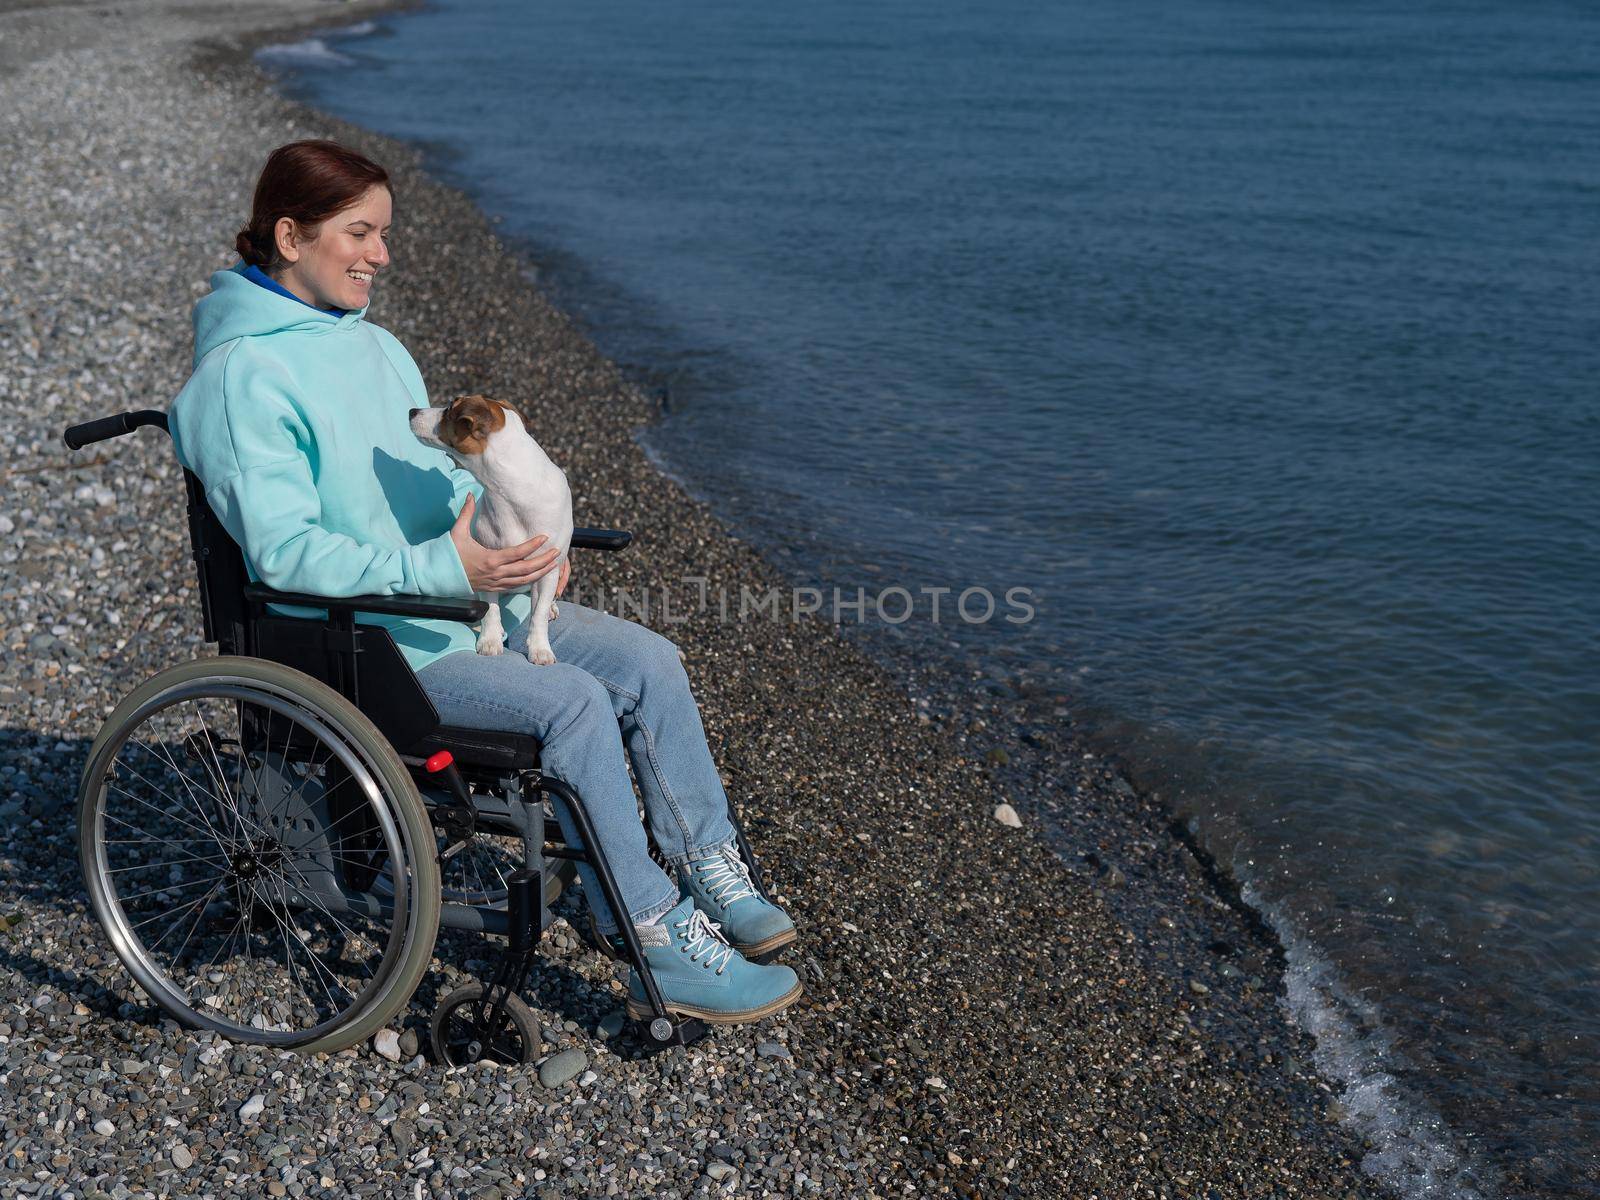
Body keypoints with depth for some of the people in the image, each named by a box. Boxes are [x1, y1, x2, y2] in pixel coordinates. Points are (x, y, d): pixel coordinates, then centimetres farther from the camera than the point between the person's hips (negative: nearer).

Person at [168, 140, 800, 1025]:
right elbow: (285, 551, -20)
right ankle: (656, 950, -14)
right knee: (573, 702, -25)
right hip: (363, 637, -8)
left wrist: (519, 546, -1)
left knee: (649, 661, -8)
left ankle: (709, 874, 3)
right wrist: (443, 570, -29)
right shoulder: (241, 375, -13)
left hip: (465, 595, 8)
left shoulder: (374, 346, 14)